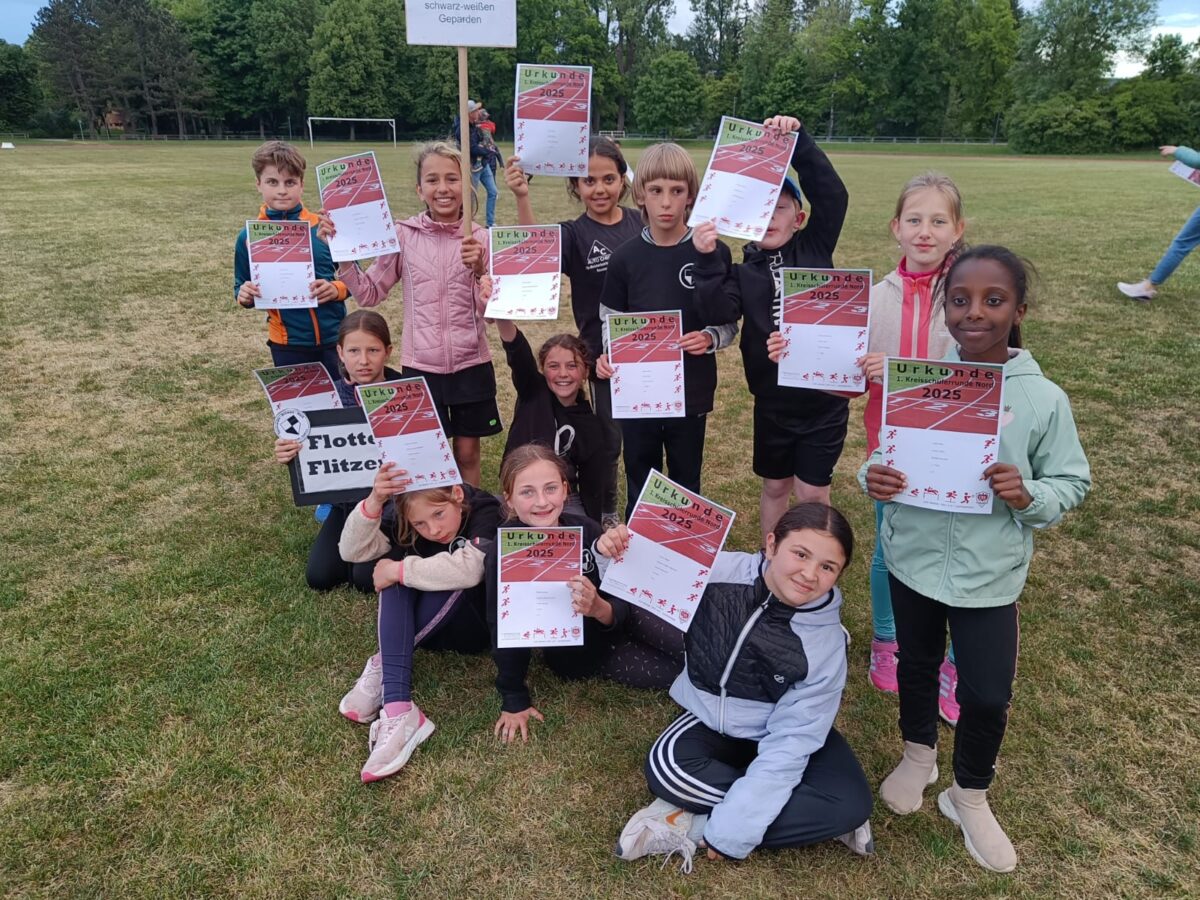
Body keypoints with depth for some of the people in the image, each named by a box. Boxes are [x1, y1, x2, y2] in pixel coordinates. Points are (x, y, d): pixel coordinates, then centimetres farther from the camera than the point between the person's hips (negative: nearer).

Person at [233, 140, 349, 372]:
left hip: (335, 338, 0)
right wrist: (244, 296, -14)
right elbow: (241, 288, 8)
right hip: (288, 345, 0)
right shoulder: (249, 237, -3)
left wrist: (336, 289, -19)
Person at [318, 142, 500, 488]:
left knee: (467, 452, 12)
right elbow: (370, 293, 2)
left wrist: (479, 271, -23)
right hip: (421, 365, 0)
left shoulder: (480, 239, -4)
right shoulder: (403, 235, -3)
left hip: (471, 364, 0)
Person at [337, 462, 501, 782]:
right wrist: (374, 502, -36)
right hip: (429, 627, 4)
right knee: (396, 567, -29)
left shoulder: (486, 513, -24)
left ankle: (383, 667, -23)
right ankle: (398, 710, -40)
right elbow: (353, 551, -20)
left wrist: (398, 570, -33)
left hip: (477, 624, -4)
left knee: (458, 579, -36)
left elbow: (467, 570, -43)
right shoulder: (404, 520, -9)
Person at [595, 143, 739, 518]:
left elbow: (729, 322, 1)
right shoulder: (625, 258, -2)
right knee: (639, 491, 16)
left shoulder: (713, 252, -7)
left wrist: (710, 338, -20)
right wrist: (605, 358, -15)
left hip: (690, 394, -1)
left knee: (686, 489, 15)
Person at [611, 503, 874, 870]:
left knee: (851, 803, -24)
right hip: (712, 718, 1)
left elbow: (791, 741, -23)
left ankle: (693, 827, -18)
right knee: (667, 768, -31)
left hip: (779, 732, 0)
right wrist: (614, 554, -33)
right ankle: (815, 817, -13)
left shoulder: (826, 641, -21)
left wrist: (731, 828, -26)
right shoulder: (719, 572, -22)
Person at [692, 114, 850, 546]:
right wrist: (707, 258, -28)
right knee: (775, 487, 18)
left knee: (813, 493, 7)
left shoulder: (816, 248, -1)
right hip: (773, 400, 2)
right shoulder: (744, 272, 0)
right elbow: (717, 311, -18)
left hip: (825, 396, -2)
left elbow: (832, 194, -16)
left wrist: (798, 139, -22)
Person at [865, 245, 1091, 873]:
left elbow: (1072, 482, -4)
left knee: (987, 696, 7)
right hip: (913, 559, 2)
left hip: (988, 574, -1)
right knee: (916, 665, 22)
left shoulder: (1043, 399, -12)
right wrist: (874, 478, -20)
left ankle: (969, 797, 36)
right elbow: (886, 454, 1)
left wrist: (1029, 496, -24)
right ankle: (918, 756, 50)